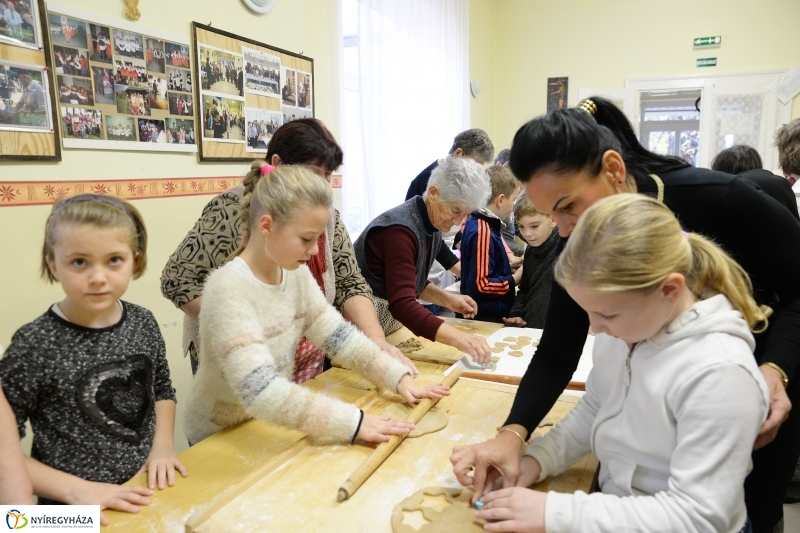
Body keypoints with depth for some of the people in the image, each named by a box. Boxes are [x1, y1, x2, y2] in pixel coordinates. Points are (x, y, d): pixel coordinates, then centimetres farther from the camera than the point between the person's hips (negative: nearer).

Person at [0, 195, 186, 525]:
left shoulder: (143, 323, -8)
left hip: (149, 494, 5)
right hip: (76, 512, -4)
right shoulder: (35, 346, -19)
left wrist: (162, 446, -4)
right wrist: (75, 488, -20)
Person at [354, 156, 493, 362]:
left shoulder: (432, 226, 1)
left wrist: (447, 299, -2)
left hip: (392, 321, 8)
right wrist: (458, 338, -43)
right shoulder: (401, 228, -26)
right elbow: (402, 304, -36)